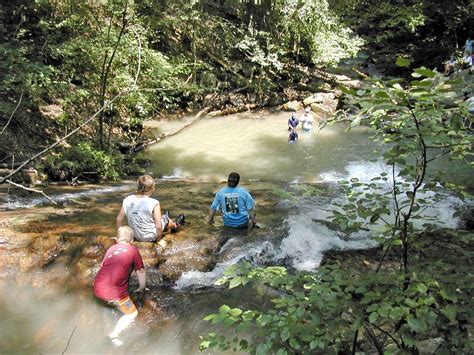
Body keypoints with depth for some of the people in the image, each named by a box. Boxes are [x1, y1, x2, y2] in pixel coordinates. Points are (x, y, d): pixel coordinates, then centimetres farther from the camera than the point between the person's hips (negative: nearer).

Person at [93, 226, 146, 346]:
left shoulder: (111, 249, 17)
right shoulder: (133, 250, 4)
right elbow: (141, 271, 9)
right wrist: (142, 288, 24)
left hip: (97, 288, 6)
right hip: (113, 291, -6)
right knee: (132, 314, 12)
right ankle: (114, 335, 1)